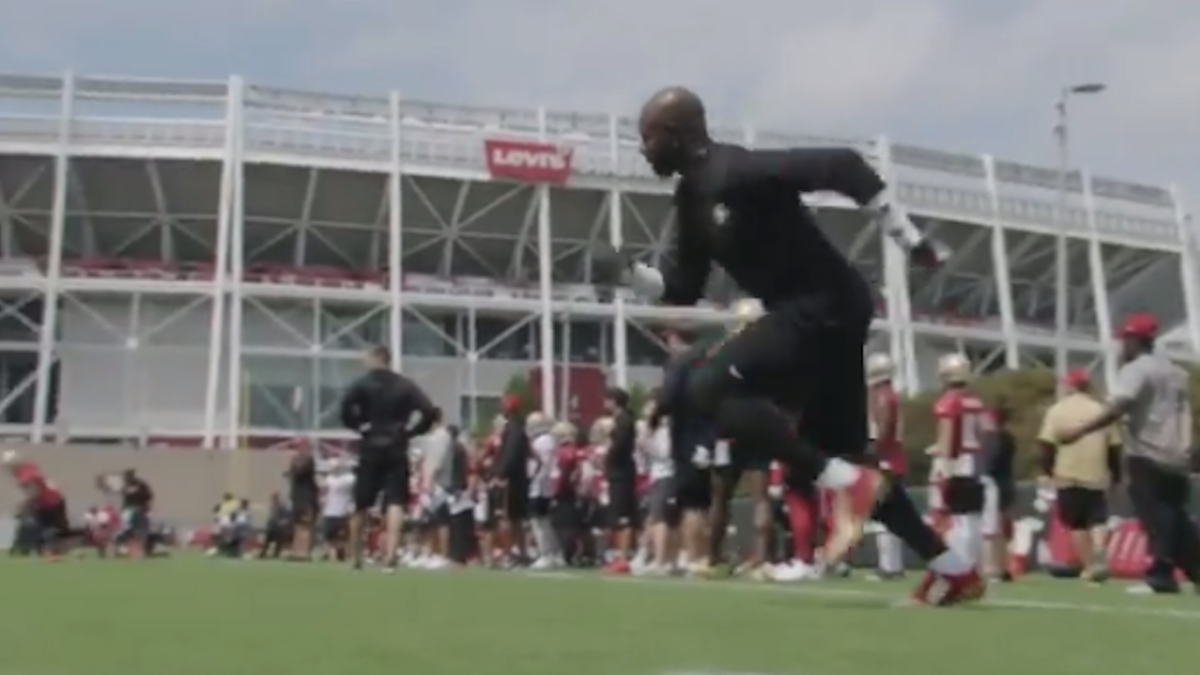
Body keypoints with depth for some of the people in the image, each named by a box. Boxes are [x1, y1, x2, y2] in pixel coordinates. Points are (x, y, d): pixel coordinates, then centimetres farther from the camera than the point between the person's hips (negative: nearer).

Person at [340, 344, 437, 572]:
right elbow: (429, 412, -4)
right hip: (397, 450, 0)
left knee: (361, 506, 12)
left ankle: (355, 557, 25)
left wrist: (358, 426, -2)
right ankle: (390, 555, -22)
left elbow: (345, 407, -16)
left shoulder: (362, 384, 1)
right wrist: (411, 431, 4)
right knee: (395, 504, -5)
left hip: (371, 449, 0)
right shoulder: (406, 385, 7)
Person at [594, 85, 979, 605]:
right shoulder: (693, 196, 12)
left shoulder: (736, 172, -17)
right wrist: (626, 272, 5)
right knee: (838, 458, 13)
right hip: (809, 313, 10)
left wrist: (910, 240, -20)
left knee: (709, 391, -18)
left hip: (826, 307, -10)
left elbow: (842, 167, -22)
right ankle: (954, 570, 22)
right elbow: (682, 290, 20)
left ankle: (848, 483, -15)